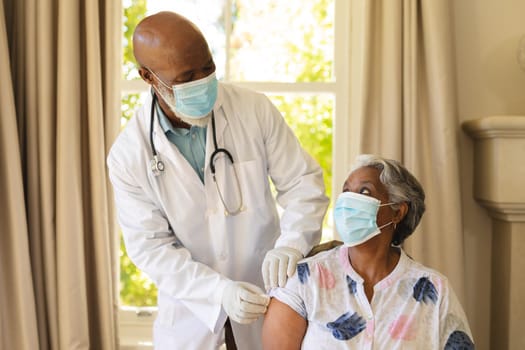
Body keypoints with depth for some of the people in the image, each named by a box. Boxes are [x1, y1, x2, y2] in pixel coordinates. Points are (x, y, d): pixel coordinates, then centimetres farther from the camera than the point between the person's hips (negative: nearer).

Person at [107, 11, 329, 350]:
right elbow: (150, 246, -14)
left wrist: (291, 244, -26)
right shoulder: (128, 154, -14)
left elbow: (303, 181, -8)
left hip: (265, 290, 1)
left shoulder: (255, 109, -14)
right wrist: (219, 290, -26)